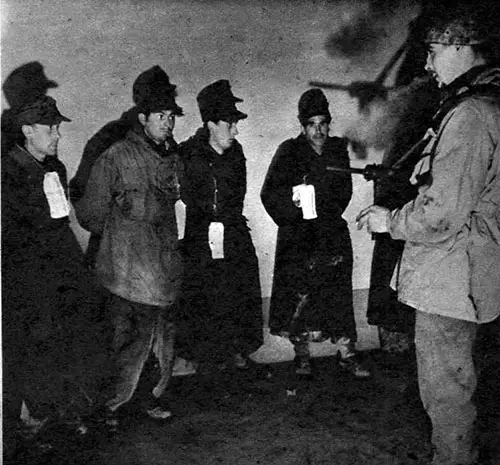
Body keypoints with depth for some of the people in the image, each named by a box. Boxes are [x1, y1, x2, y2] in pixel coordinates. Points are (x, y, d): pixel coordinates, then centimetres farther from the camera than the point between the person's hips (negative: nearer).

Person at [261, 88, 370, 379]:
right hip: (297, 236, -3)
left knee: (339, 295, 2)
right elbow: (269, 193, -7)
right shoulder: (289, 151, -3)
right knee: (299, 295, -1)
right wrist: (292, 200, -21)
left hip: (333, 234, 3)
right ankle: (302, 356, 14)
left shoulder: (338, 149, 8)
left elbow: (345, 192, 15)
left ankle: (348, 355, 12)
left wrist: (327, 214, 4)